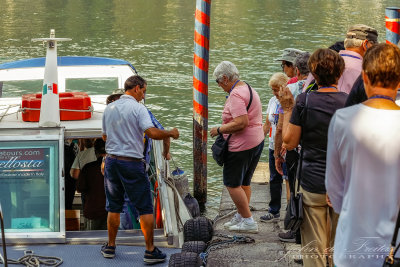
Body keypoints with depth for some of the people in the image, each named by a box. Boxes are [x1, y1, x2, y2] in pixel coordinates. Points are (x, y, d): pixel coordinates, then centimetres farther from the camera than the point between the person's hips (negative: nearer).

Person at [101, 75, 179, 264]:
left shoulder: (109, 108, 10)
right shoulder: (137, 108, -10)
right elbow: (152, 132, -21)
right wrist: (170, 133, -5)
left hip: (111, 161, 6)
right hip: (131, 163, -6)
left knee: (113, 207, 15)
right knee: (145, 208, 1)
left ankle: (110, 247, 19)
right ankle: (150, 251, 1)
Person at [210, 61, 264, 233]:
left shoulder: (236, 94, -19)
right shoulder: (248, 89, 14)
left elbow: (241, 123, -28)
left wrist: (220, 130, -16)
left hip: (242, 145, -11)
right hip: (257, 141, 11)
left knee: (232, 184, -3)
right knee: (244, 183, 17)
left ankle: (248, 221, -3)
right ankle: (240, 217, 24)